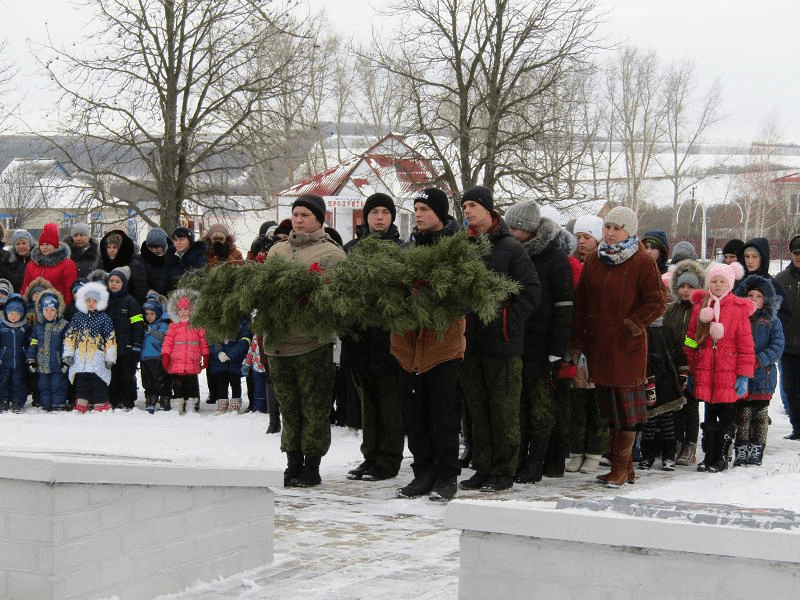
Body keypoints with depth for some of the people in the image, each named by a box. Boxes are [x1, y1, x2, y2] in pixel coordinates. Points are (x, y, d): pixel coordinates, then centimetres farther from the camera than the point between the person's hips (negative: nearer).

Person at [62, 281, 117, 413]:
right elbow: (69, 336, 13)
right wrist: (68, 354, 7)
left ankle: (101, 404, 5)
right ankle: (81, 405, 12)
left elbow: (110, 339, 0)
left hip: (98, 358, -3)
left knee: (98, 382, -3)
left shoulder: (104, 318, 1)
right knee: (81, 382, 5)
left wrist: (110, 358, -3)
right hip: (80, 357, 3)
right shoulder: (78, 317, 10)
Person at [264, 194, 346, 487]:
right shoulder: (276, 250, 17)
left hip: (313, 341, -5)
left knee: (314, 407, -1)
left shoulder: (331, 253, 0)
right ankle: (293, 463, 21)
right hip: (278, 339, 5)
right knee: (288, 405, 12)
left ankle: (311, 467, 7)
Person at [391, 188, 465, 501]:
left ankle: (446, 477, 7)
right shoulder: (410, 245, 14)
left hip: (443, 339, -5)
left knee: (442, 411, -2)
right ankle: (423, 472, 18)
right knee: (414, 412, 8)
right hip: (409, 339, 5)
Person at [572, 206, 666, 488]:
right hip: (598, 344, 6)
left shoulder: (642, 262, -4)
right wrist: (579, 340, 9)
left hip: (628, 346, -5)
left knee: (626, 406, -3)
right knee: (609, 405, 9)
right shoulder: (594, 260, 12)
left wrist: (632, 325, -11)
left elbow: (657, 302, -5)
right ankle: (624, 466, 17)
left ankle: (620, 467, 4)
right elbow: (580, 301, 14)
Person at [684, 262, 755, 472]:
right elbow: (691, 339, 11)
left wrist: (744, 375, -5)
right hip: (705, 375, 3)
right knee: (709, 417, 12)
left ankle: (721, 458, 14)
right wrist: (689, 370, 8)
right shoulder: (700, 306, 6)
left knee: (726, 418, 4)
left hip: (728, 376, -3)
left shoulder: (738, 309, -2)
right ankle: (709, 457, 20)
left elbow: (746, 344, -2)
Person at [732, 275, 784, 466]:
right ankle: (742, 450, 7)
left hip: (764, 375, -1)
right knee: (743, 413, 2)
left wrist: (759, 360, -17)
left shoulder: (772, 321, 3)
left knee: (761, 412, 5)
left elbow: (777, 346, -4)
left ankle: (757, 450, 12)